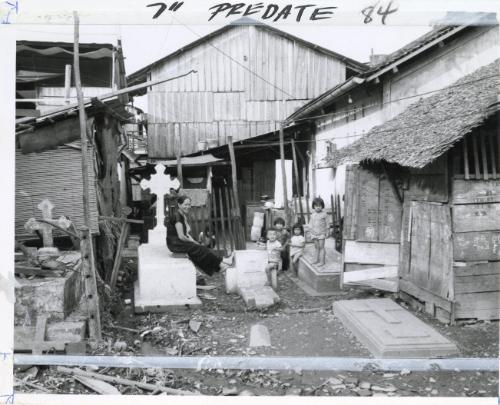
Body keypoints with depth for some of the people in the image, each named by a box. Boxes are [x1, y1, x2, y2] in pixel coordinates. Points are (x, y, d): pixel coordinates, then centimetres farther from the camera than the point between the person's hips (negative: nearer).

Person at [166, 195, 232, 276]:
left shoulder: (184, 216, 14)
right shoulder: (177, 216, -17)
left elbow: (186, 233, 16)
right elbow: (181, 236, -22)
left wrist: (193, 241, 0)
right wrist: (193, 242, -9)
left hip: (180, 242, 9)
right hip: (175, 244, -9)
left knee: (201, 248, -8)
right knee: (200, 249, -16)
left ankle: (220, 267, -17)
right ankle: (221, 262, -9)